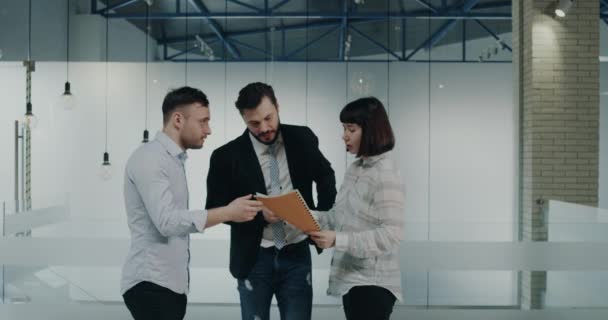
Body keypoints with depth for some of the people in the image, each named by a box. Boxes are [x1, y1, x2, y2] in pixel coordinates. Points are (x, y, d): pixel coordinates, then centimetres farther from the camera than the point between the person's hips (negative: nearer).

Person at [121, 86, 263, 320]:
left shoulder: (173, 160, 17)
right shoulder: (149, 157, -12)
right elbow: (167, 221, -22)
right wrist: (228, 213, -22)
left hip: (171, 283, 9)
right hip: (151, 283, -9)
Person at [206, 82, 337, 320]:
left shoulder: (302, 139, -1)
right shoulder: (227, 157, -10)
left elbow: (325, 176, 15)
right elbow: (215, 208, -4)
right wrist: (259, 214, -19)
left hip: (297, 255, 2)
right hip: (254, 259, -1)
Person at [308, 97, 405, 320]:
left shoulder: (386, 174, -15)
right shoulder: (354, 169, 11)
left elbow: (391, 234, -21)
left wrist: (338, 240, -27)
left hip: (372, 283, -8)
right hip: (351, 278, 8)